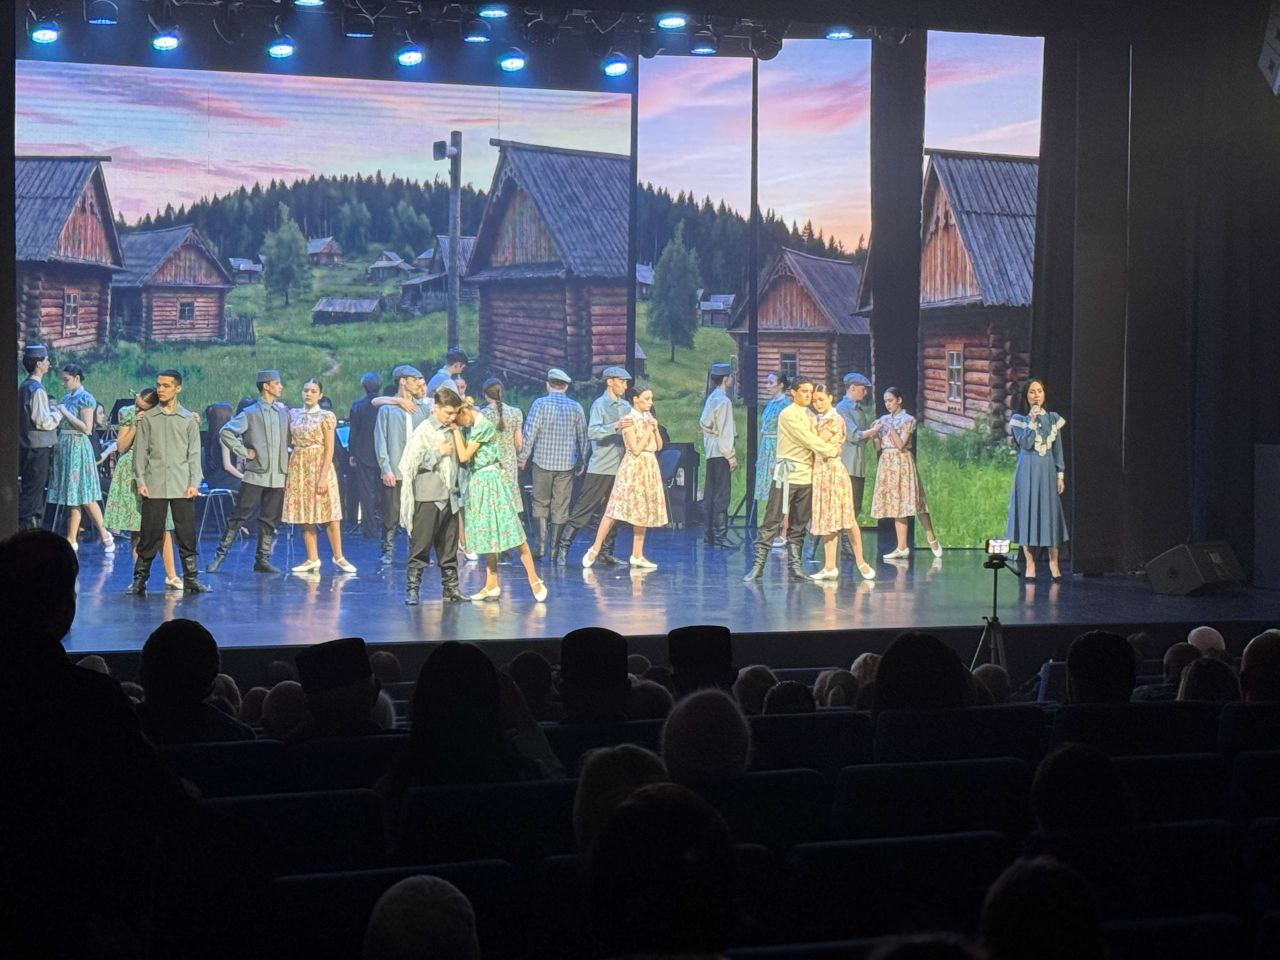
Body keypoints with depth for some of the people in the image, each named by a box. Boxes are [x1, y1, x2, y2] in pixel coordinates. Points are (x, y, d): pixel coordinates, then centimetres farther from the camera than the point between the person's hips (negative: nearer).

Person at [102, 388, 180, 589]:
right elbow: (121, 447, 0)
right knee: (136, 530, 1)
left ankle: (171, 575, 4)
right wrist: (135, 426, -11)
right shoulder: (128, 414, 2)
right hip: (131, 474, 1)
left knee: (161, 527, -2)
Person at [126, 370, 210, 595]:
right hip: (154, 486, 0)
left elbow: (194, 453, 7)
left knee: (186, 534, 1)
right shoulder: (146, 418, 8)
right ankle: (140, 579, 5)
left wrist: (194, 483, -2)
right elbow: (140, 451, 7)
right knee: (150, 534, 0)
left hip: (182, 487, 0)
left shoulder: (189, 419, 8)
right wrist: (140, 481, -2)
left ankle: (191, 579, 7)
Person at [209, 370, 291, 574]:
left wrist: (289, 455, 9)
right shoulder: (250, 413, -2)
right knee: (240, 515, -5)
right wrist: (243, 452, -10)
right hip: (255, 474, -5)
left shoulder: (284, 412, 14)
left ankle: (262, 560, 12)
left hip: (278, 476, 5)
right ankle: (220, 555, 0)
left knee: (270, 520, 6)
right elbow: (226, 432, -8)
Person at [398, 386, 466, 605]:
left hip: (449, 497, 6)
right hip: (428, 498, -6)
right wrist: (438, 453, -13)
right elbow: (410, 464, -13)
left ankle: (450, 589, 15)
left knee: (449, 548, 10)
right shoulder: (423, 431, -7)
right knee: (420, 547, -3)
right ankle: (412, 590, 0)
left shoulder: (451, 431, 11)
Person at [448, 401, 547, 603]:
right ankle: (491, 585, 15)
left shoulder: (483, 426, -17)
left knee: (511, 530, -7)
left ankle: (534, 579, -3)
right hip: (479, 483, 9)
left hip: (491, 481, -9)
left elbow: (463, 456, -17)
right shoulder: (473, 426, 10)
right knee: (487, 535, 11)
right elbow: (462, 457, 7)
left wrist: (456, 430, -13)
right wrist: (458, 430, 2)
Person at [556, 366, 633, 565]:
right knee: (583, 511, -6)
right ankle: (562, 549, -4)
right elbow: (592, 432, -19)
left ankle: (606, 553, 16)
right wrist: (615, 427, -30)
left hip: (619, 468, 7)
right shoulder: (600, 404, -7)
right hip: (600, 468, -7)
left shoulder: (625, 406, 14)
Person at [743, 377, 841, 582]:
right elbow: (807, 439, -12)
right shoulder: (788, 414, -7)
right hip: (787, 473, -7)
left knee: (798, 525, 7)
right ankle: (758, 564, -6)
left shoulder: (809, 417, 18)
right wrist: (831, 450, -6)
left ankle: (795, 565, 9)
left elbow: (813, 440, 12)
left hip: (806, 475, 7)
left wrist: (830, 445, -7)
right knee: (772, 521, -7)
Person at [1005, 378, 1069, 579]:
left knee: (1051, 514, 0)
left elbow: (1057, 448, 10)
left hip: (1047, 471, 2)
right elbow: (1025, 444, -12)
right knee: (1027, 513, -2)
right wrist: (1033, 421, -19)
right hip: (1027, 472, -2)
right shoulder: (1019, 419, 1)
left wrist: (1060, 474, 6)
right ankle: (1030, 563, 3)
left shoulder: (1053, 419, 9)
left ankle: (1053, 562, 8)